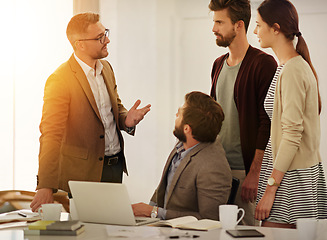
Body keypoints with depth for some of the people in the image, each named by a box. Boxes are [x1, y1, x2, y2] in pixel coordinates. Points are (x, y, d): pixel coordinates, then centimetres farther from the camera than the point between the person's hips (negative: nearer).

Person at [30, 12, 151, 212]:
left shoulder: (106, 68, 7)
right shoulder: (60, 81, -17)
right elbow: (51, 135, -22)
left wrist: (126, 119, -4)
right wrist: (46, 187, -29)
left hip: (116, 165, 7)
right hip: (85, 171, -7)